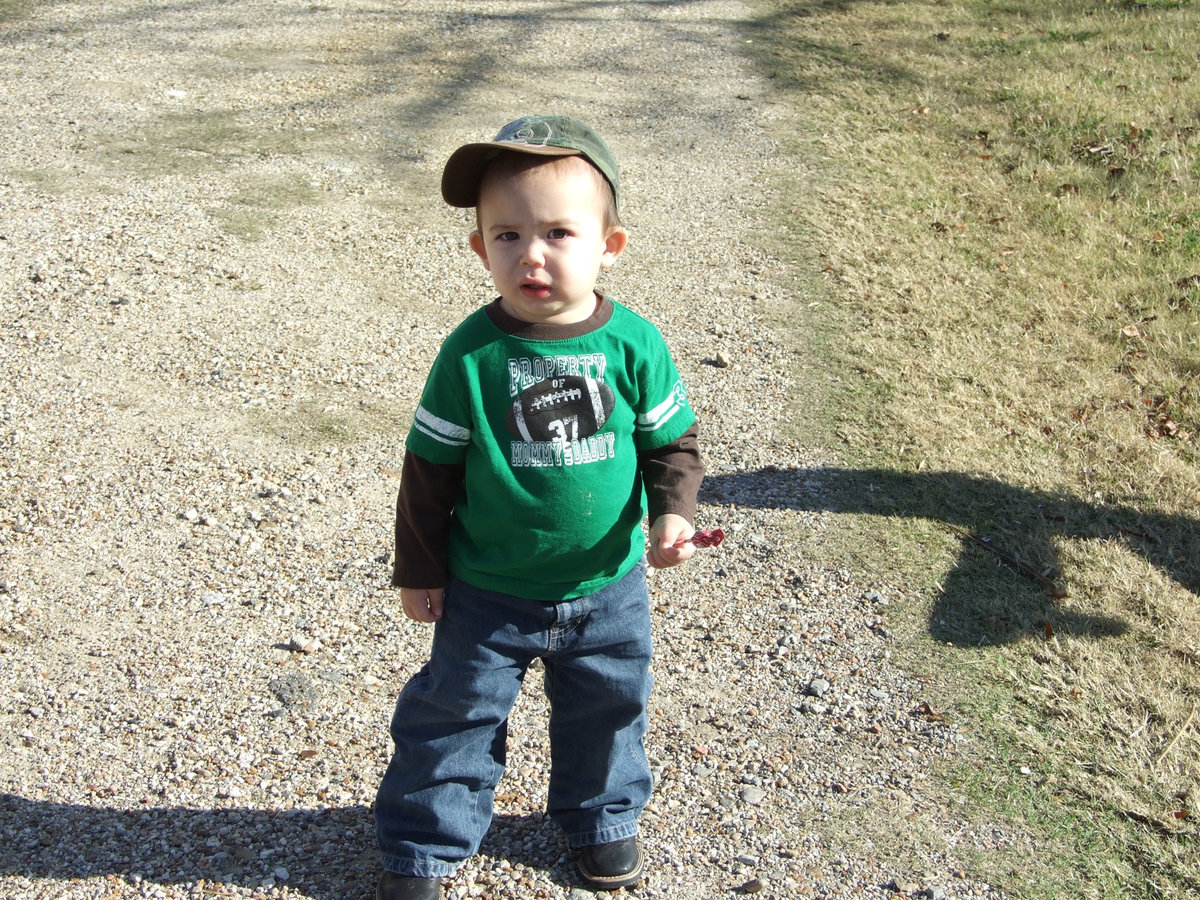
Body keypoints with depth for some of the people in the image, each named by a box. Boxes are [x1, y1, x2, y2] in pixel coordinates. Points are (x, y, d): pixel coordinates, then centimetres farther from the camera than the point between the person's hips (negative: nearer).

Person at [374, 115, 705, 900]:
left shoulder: (633, 343, -14)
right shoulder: (472, 353, -17)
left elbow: (674, 439, -2)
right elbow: (431, 465, -7)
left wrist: (673, 513, -19)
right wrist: (419, 568, -2)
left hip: (608, 586, 2)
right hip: (488, 594, -1)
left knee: (608, 708, 21)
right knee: (453, 715, 11)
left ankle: (602, 814, 49)